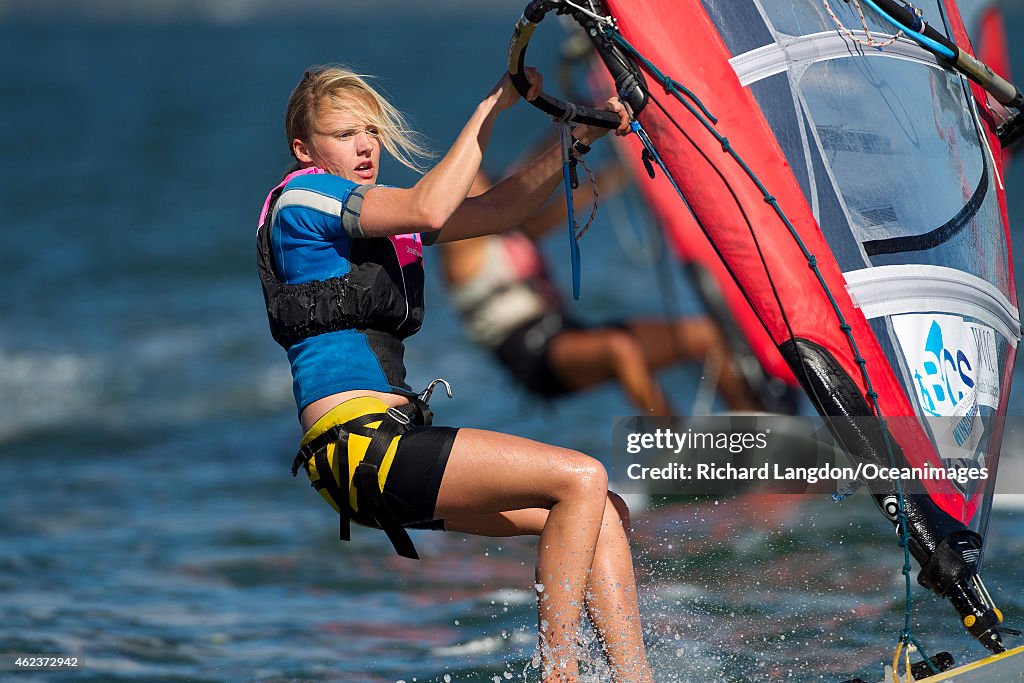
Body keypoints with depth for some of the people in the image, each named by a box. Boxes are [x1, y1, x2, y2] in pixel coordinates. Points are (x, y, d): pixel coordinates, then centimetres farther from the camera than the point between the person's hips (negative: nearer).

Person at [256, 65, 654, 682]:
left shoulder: (383, 215, 22)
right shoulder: (301, 199, -4)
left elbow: (494, 212, 16)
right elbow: (431, 210, -17)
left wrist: (579, 139, 4)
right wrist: (493, 107, -11)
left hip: (392, 441, 9)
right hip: (355, 445, -9)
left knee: (607, 515, 5)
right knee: (580, 478, -16)